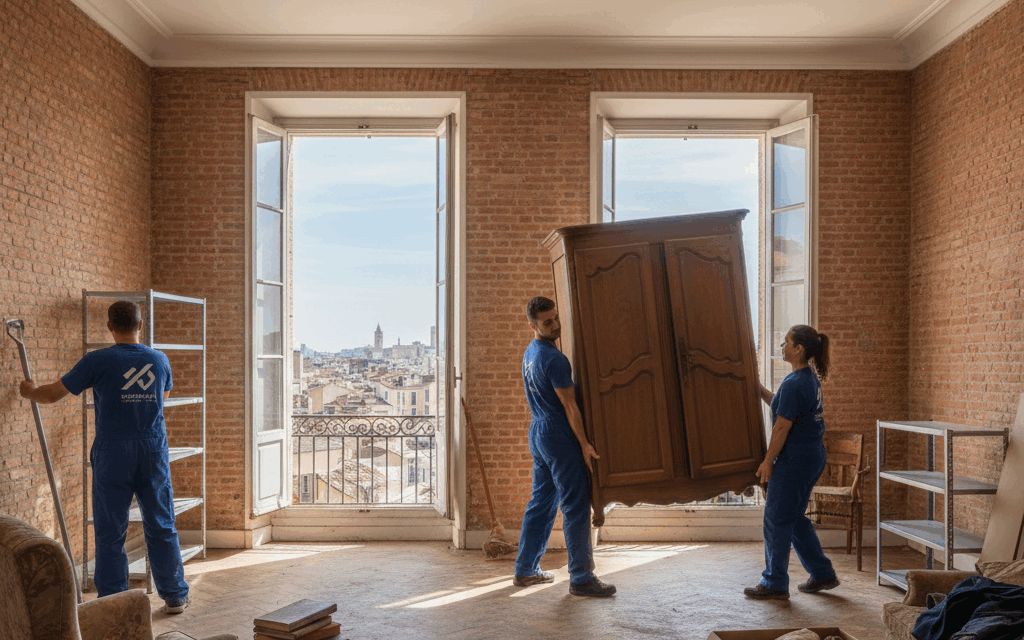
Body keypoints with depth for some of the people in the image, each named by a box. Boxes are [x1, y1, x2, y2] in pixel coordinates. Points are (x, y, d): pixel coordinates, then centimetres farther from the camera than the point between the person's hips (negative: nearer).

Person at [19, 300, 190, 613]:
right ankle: (175, 596, 19)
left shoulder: (97, 361, -7)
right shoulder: (160, 360, 3)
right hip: (154, 451, 3)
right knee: (162, 527, 11)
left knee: (110, 533, 6)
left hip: (113, 453, -3)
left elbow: (52, 394, 2)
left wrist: (29, 391, 24)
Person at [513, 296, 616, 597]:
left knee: (541, 502, 16)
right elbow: (569, 406, -18)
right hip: (559, 436, -10)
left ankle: (526, 570, 22)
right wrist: (585, 444, -14)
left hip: (537, 432, 10)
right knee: (575, 507, -4)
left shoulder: (530, 352, 12)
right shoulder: (554, 359, -18)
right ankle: (581, 578, 1)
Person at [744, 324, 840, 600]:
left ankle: (774, 584, 11)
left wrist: (767, 461, -12)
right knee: (794, 518, 20)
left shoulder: (794, 384, -21)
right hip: (813, 455, 10)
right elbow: (780, 404, 21)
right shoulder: (811, 379, 9)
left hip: (795, 459, -10)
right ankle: (822, 574, 27)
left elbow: (782, 427, -19)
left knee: (777, 519, 1)